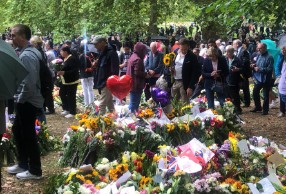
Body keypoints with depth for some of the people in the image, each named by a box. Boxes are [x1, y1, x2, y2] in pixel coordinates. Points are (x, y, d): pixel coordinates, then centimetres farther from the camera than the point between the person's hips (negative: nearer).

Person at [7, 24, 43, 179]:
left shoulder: (26, 56, -21)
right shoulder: (29, 52, 11)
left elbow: (29, 82, -27)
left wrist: (20, 99, -14)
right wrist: (19, 98, 15)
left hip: (27, 103, -10)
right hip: (25, 101, 10)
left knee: (28, 135, 1)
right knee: (17, 131, 20)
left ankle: (34, 171, 13)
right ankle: (22, 164, 32)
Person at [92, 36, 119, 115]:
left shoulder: (111, 53, -15)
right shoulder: (102, 53, 14)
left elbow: (115, 70, -20)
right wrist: (96, 64, 10)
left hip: (107, 83, -10)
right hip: (102, 82, 10)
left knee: (102, 105, -9)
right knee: (110, 104, 17)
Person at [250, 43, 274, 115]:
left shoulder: (269, 57, -16)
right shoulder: (259, 56, 6)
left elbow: (270, 69, -22)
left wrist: (260, 69, -26)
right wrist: (254, 65, -4)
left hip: (266, 79, -7)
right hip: (258, 78, 7)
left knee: (265, 95, 4)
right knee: (255, 92, 16)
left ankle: (265, 110, 17)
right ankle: (258, 107, 33)